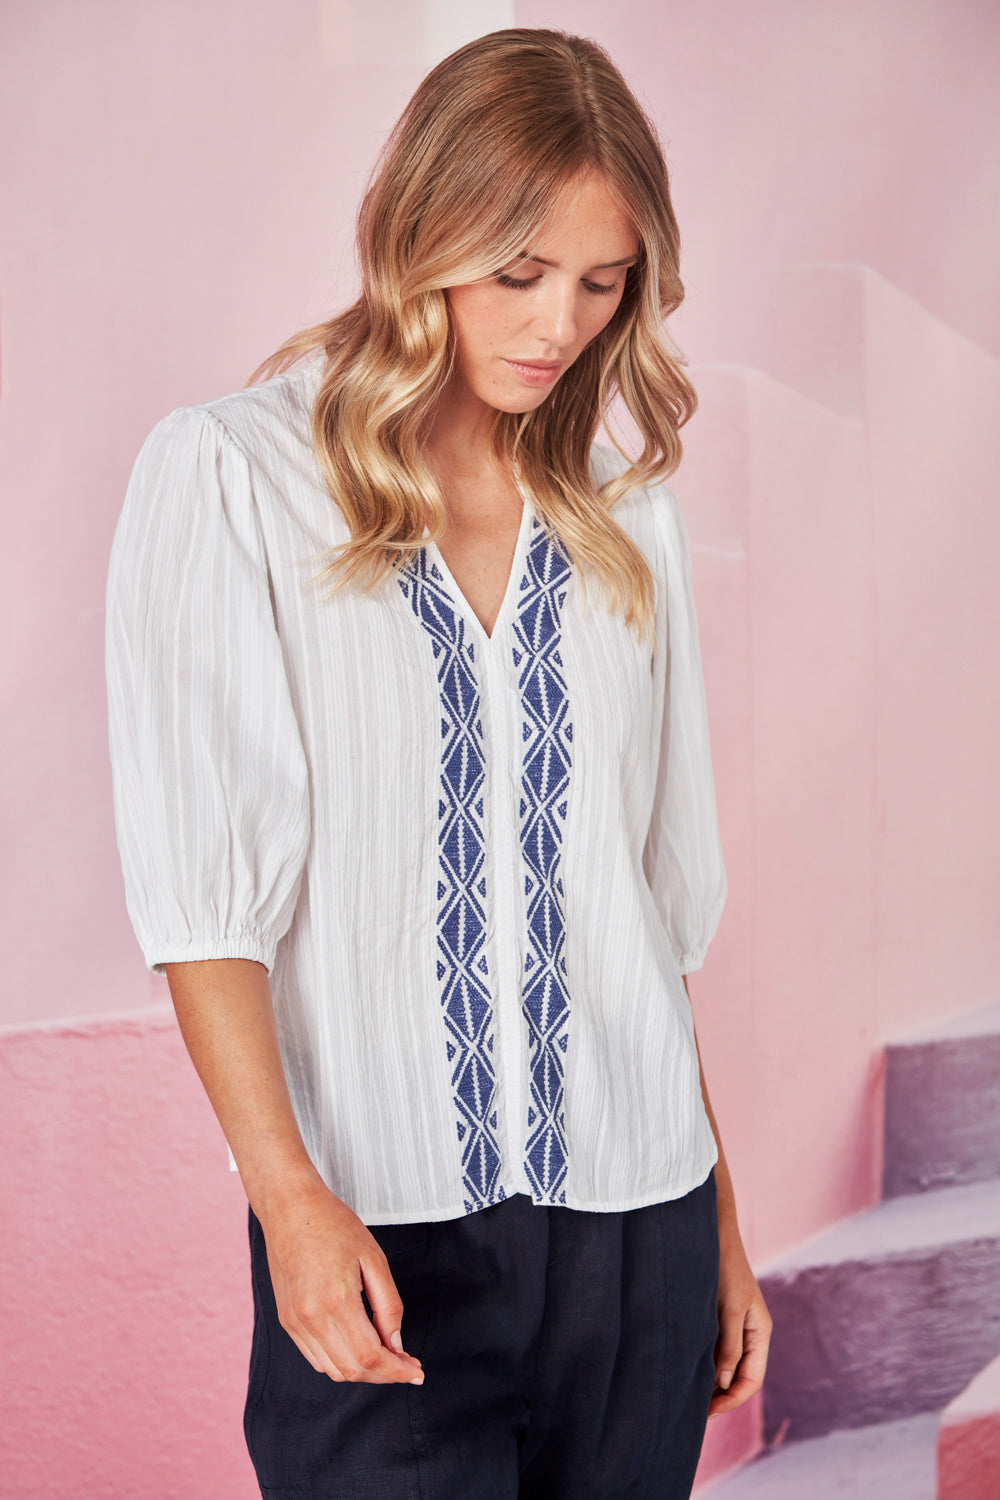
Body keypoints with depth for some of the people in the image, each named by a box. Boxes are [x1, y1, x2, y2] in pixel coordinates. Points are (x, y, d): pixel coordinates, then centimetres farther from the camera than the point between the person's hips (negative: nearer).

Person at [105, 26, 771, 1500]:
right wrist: (291, 1195, -18)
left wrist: (721, 1220, 14)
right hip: (382, 1239, -3)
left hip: (636, 1225, 4)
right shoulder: (229, 477, -1)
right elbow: (203, 879, -8)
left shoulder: (624, 517, 12)